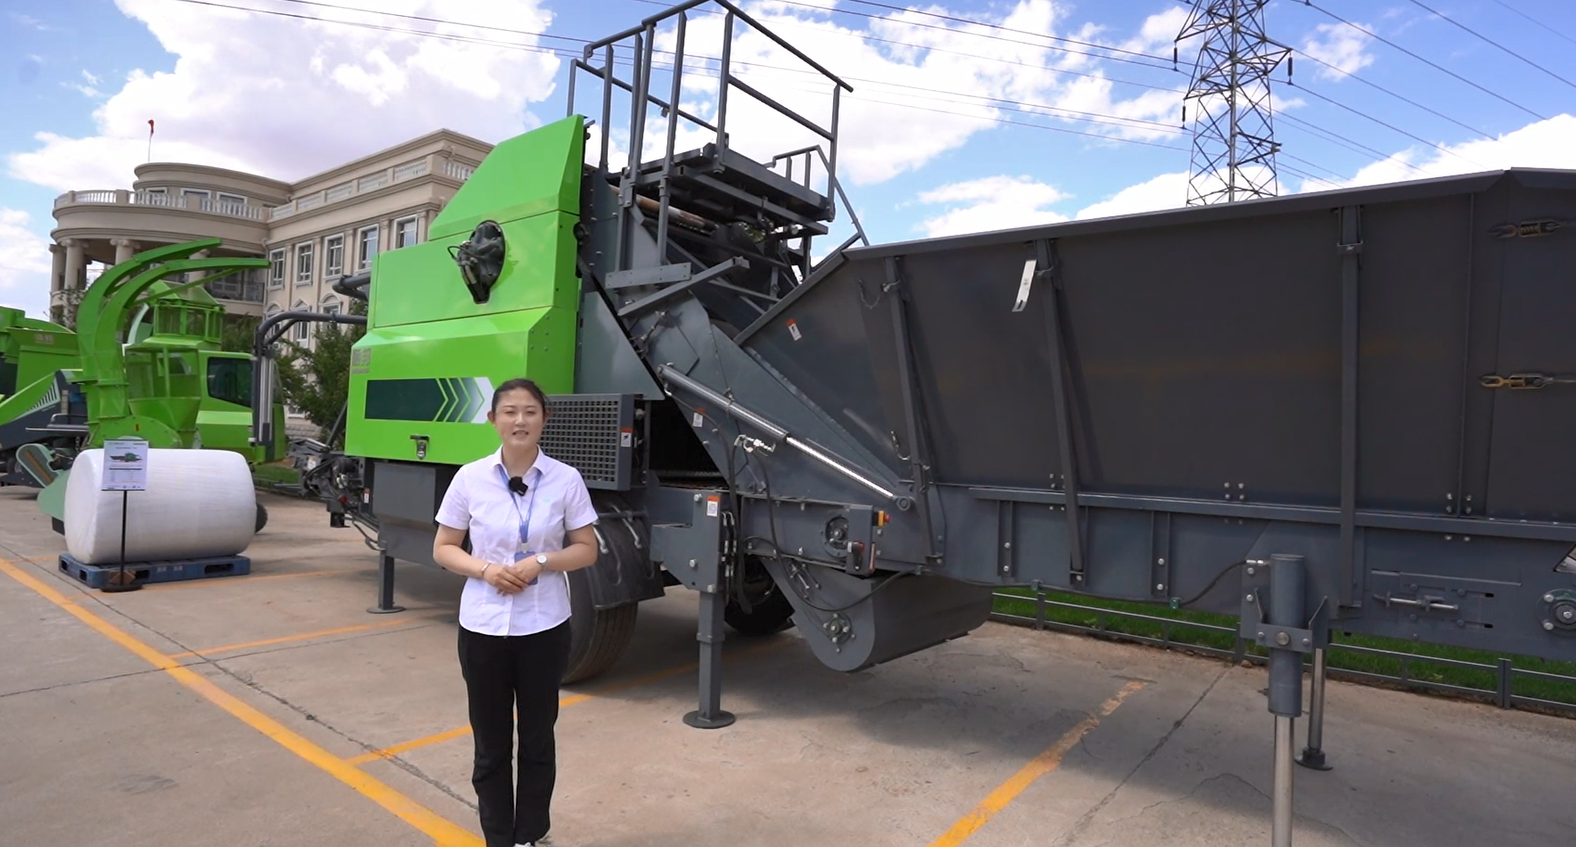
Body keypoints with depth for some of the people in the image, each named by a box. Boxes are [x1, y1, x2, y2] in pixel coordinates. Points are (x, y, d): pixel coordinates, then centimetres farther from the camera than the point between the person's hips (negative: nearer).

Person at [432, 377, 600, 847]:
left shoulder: (566, 479, -7)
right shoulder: (470, 478, -5)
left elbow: (587, 550, 0)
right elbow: (443, 549, 2)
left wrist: (541, 563, -17)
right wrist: (485, 569, -16)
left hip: (544, 627, 0)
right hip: (483, 626, 1)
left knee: (537, 738, 14)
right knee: (491, 743, 12)